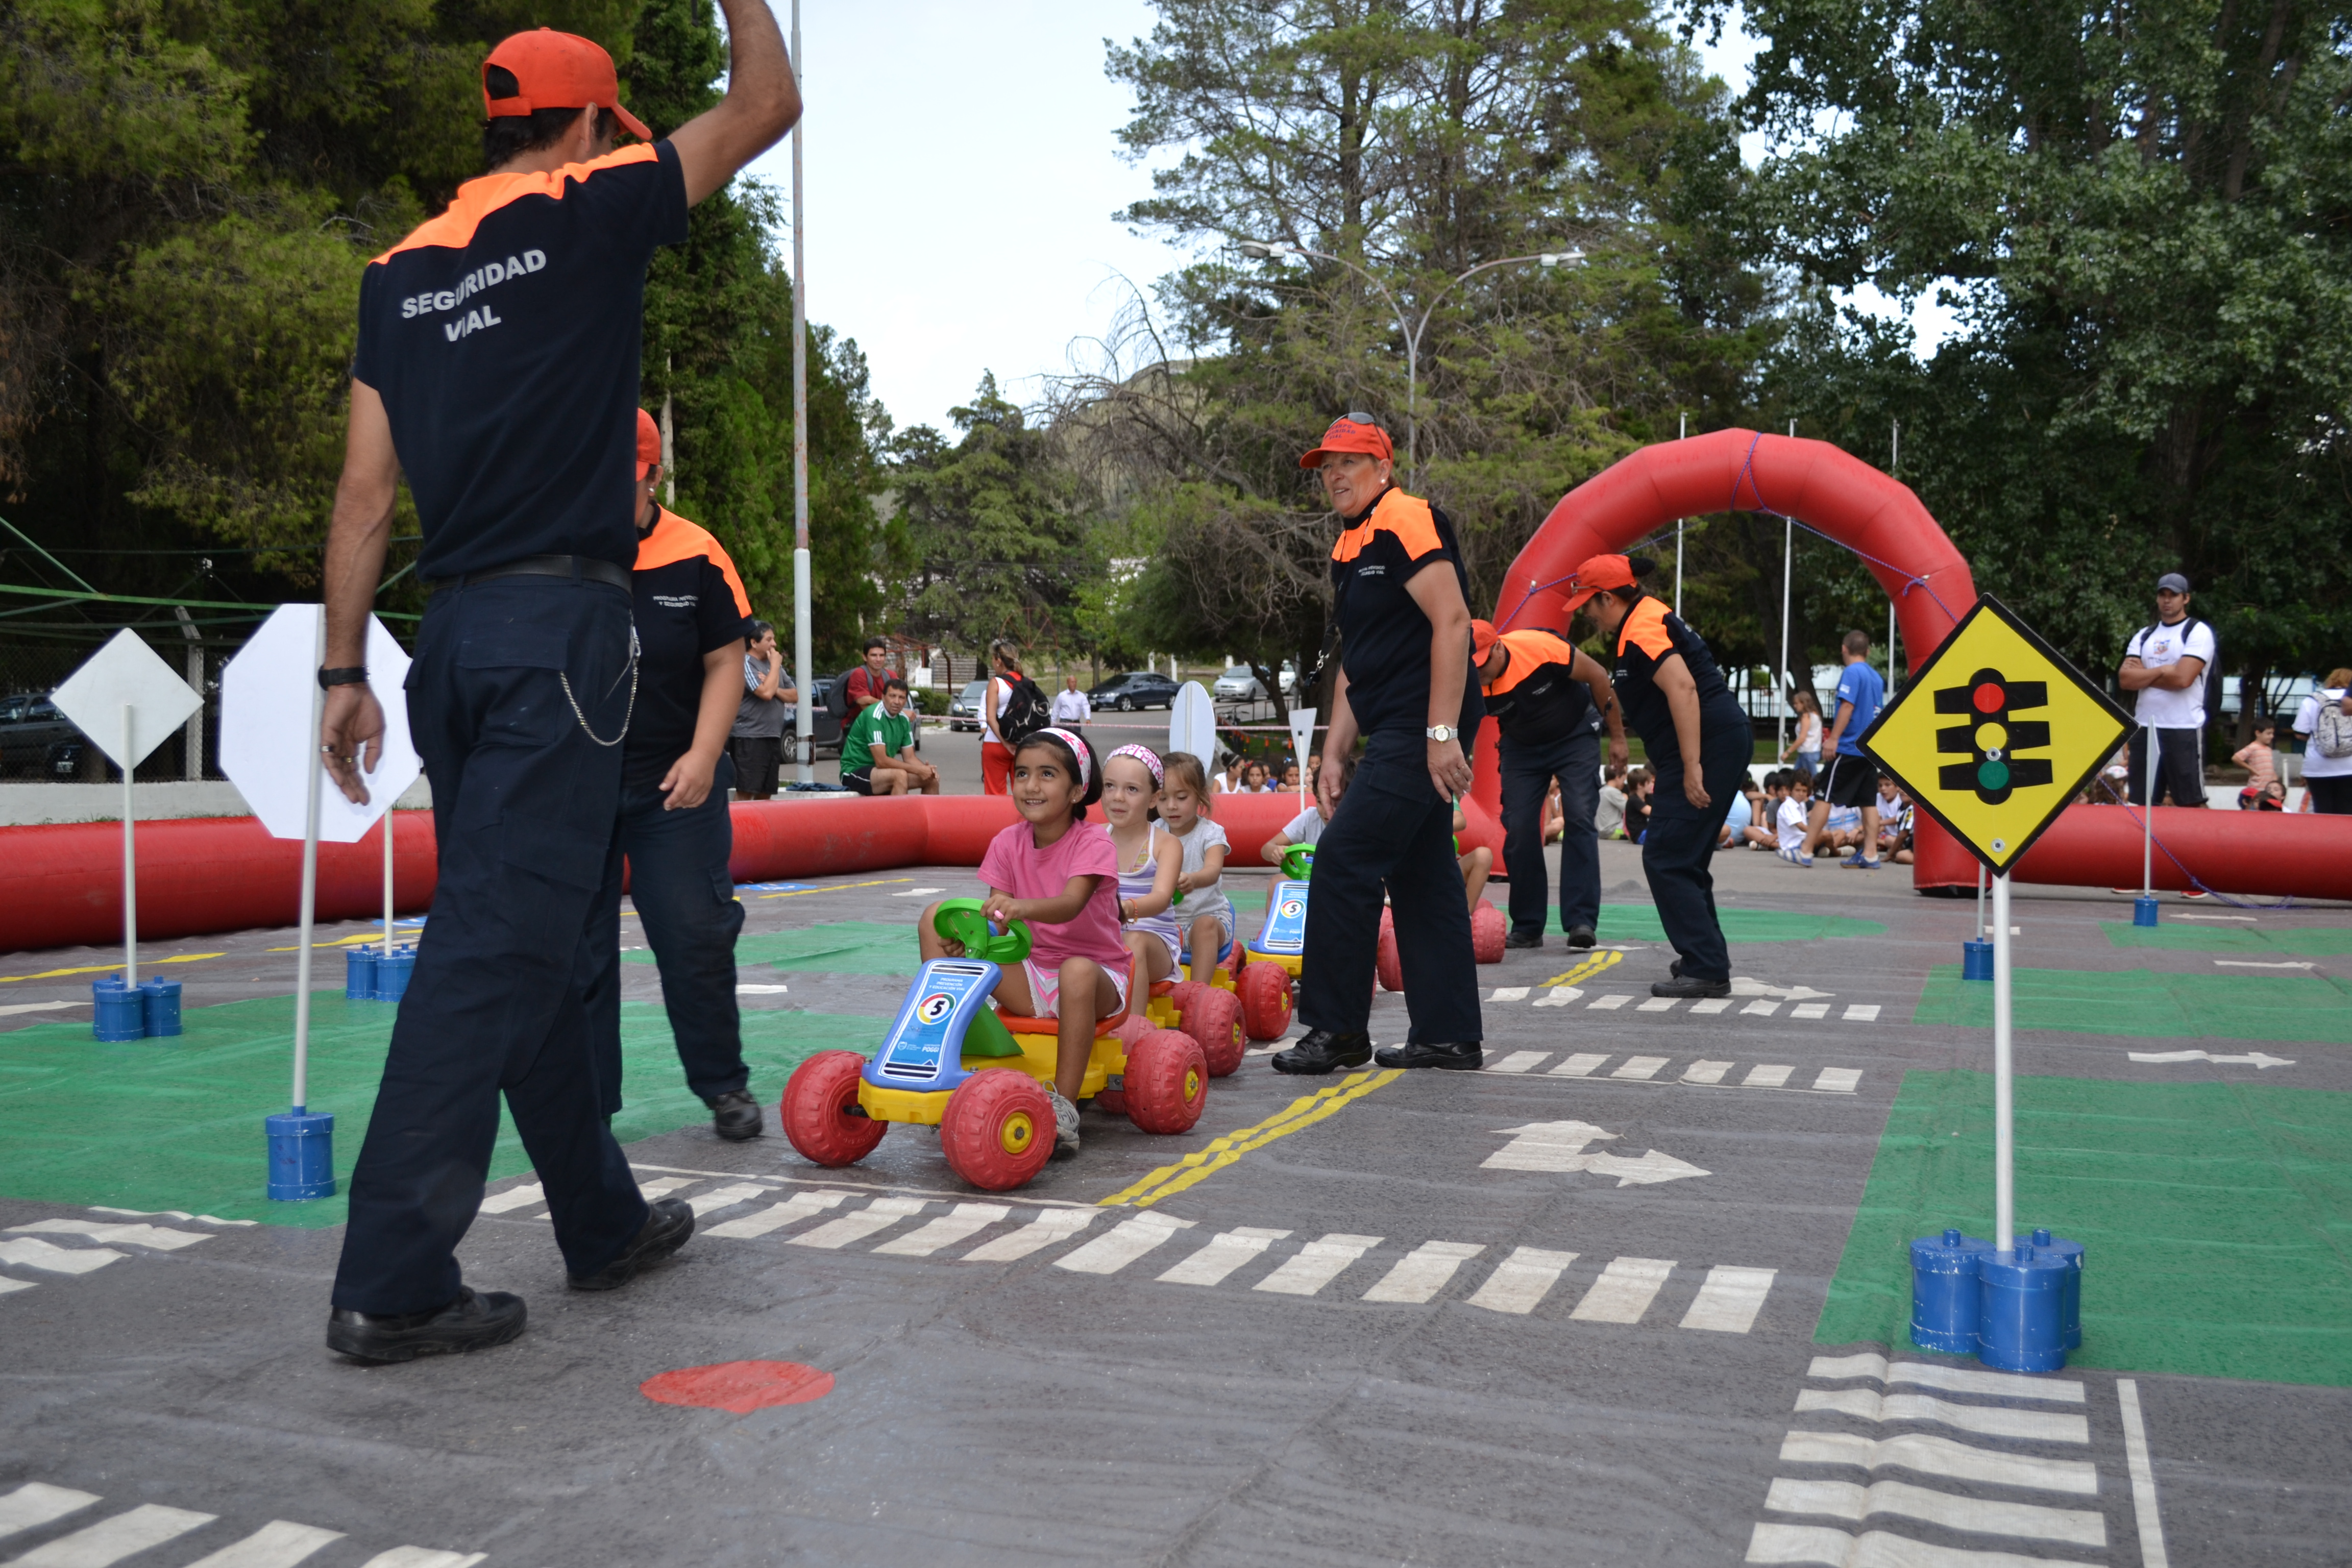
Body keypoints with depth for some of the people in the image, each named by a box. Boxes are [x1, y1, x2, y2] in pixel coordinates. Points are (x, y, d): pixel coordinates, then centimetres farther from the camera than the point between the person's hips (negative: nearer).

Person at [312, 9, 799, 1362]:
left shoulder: (403, 273, 15)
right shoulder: (591, 212, -1)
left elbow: (368, 492, 11)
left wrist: (347, 670, 13)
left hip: (458, 636, 7)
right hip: (561, 628, -7)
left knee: (527, 944, 13)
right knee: (497, 949, -8)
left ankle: (604, 1223, 26)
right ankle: (394, 1280, -7)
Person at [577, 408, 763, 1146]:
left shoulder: (696, 556, -3)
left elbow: (724, 662, 2)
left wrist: (703, 756, -9)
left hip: (674, 783, 0)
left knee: (697, 938, 4)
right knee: (575, 947, 5)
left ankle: (725, 1084, 22)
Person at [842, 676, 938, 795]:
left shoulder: (903, 719, 4)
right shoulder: (874, 716, -21)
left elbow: (910, 758, 7)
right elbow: (881, 761, -25)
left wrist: (925, 769, -16)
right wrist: (918, 770, -23)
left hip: (882, 770, 8)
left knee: (932, 778, 0)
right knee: (900, 775, -34)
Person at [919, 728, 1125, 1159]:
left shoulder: (1093, 844, -12)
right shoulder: (1008, 844, 3)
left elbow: (1071, 904, -32)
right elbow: (996, 917, -5)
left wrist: (1021, 908, -53)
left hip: (1096, 971, -4)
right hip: (1031, 974, 4)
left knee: (1077, 971, -42)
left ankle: (1064, 1108, -32)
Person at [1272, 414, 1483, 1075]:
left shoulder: (1407, 521, -10)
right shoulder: (1349, 548, 19)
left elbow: (1452, 622, -19)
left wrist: (1443, 733, -24)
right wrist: (1333, 754, 16)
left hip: (1425, 727, -10)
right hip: (1394, 734, 10)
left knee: (1344, 860, -11)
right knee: (1421, 876, 10)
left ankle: (1337, 1030, -3)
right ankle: (1450, 1037, 16)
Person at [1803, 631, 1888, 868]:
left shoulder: (1852, 672, -9)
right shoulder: (1877, 677, 15)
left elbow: (1847, 706, -18)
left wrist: (1833, 739, -20)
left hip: (1849, 747, -8)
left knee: (1824, 796, -5)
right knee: (1868, 801, 6)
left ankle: (1807, 850, -6)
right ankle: (1870, 854, 3)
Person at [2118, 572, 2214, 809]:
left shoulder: (2198, 631, -2)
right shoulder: (2143, 635, 15)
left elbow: (2182, 678, -16)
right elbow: (2125, 679, 2)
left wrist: (2143, 673, -3)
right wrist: (2162, 670, -7)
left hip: (2184, 730, -6)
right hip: (2145, 728, 6)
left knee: (2191, 804, -3)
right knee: (2141, 804, 8)